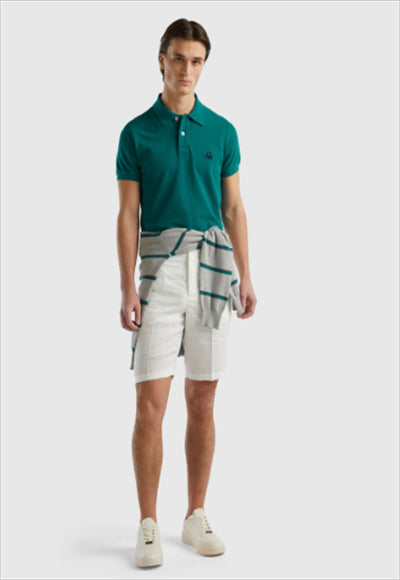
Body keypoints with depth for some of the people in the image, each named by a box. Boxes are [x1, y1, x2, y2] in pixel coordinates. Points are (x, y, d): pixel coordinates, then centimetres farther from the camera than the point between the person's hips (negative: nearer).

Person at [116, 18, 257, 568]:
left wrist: (246, 278, 1)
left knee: (203, 403, 8)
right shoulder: (136, 132, 3)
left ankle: (196, 516, 20)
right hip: (159, 270, -2)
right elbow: (128, 216, 0)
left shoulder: (222, 131, 9)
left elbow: (234, 210, 10)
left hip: (212, 270, 2)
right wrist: (128, 288, -9)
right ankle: (148, 526, 6)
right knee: (151, 404, -6)